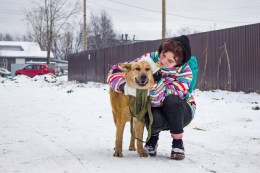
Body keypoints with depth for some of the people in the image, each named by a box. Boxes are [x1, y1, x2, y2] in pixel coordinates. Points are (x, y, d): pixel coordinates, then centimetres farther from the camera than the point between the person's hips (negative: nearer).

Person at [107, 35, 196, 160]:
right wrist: (124, 86, -37)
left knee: (171, 100, -36)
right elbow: (115, 71, -17)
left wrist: (155, 74, -42)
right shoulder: (151, 58, -17)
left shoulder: (185, 73, -22)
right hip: (155, 111, 1)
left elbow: (160, 98, -33)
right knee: (155, 120, -36)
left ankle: (178, 144, -16)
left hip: (180, 113, -1)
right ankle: (153, 137, 3)